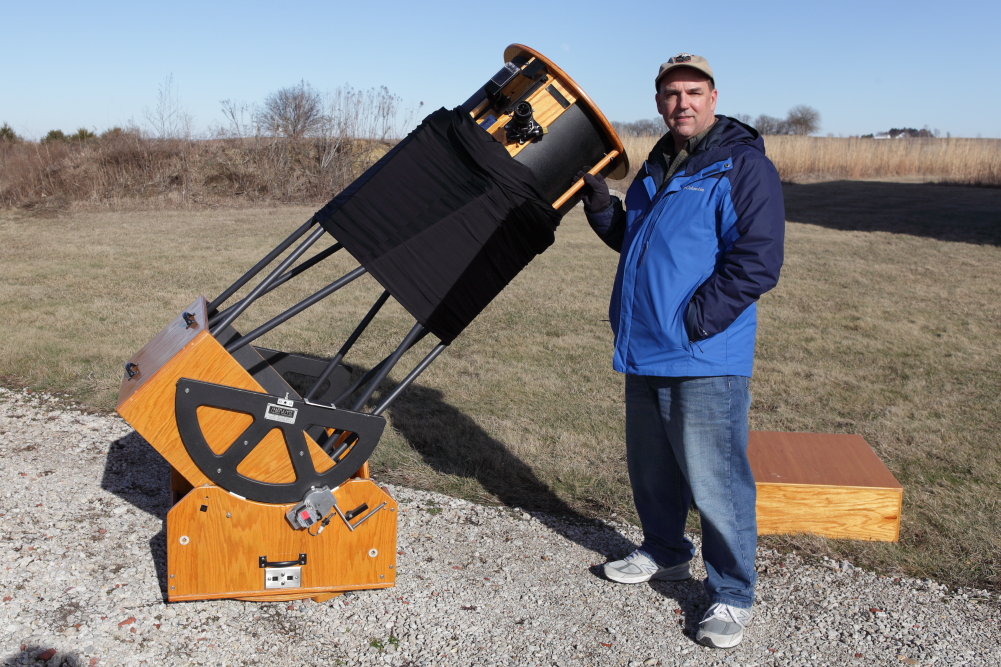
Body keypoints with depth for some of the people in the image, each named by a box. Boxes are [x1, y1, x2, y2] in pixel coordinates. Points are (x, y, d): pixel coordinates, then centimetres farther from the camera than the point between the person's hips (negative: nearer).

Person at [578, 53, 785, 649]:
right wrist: (599, 202, 8)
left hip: (705, 360, -8)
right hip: (643, 353, 8)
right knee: (651, 469, 20)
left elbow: (757, 263, -17)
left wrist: (691, 322, -20)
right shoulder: (655, 168, 16)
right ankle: (665, 554, 41)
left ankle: (732, 596, 16)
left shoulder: (744, 166, -10)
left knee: (714, 481, -1)